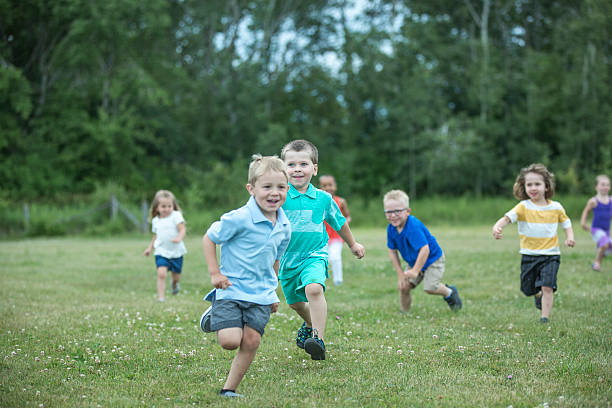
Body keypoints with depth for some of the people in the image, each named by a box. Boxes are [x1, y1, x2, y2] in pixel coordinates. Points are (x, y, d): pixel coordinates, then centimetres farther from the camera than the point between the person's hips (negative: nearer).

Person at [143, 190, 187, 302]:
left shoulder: (176, 216, -6)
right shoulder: (155, 221, 8)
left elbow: (182, 229, -15)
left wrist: (179, 238, -35)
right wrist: (150, 248, 18)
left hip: (176, 252, -2)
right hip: (161, 252, 2)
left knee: (176, 276, 12)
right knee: (161, 273, -19)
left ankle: (174, 283, 49)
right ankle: (161, 297, -15)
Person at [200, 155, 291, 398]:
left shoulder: (284, 227, 4)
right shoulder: (239, 219, -16)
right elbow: (208, 239, -5)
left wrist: (273, 291, 22)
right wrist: (215, 273, -10)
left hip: (261, 296, 5)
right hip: (231, 290, -5)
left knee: (251, 342, -5)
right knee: (230, 341, -13)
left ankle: (229, 389, 11)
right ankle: (214, 319, 21)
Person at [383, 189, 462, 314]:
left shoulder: (414, 226, -34)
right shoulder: (391, 229, -12)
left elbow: (425, 249, -38)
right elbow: (392, 252, -1)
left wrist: (415, 271, -36)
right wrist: (400, 273, -5)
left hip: (432, 258, -6)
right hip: (413, 261, 6)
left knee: (430, 287, -17)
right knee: (403, 286, -6)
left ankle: (450, 292, 13)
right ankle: (404, 313, 14)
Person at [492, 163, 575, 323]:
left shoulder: (556, 207, 0)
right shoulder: (524, 207, -7)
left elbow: (566, 224, 13)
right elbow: (508, 217, -22)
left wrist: (570, 238, -8)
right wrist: (497, 226, -44)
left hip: (550, 255, -1)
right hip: (529, 255, 1)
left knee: (547, 286, -16)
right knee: (528, 289, 12)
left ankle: (545, 317, -7)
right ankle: (538, 295, 48)